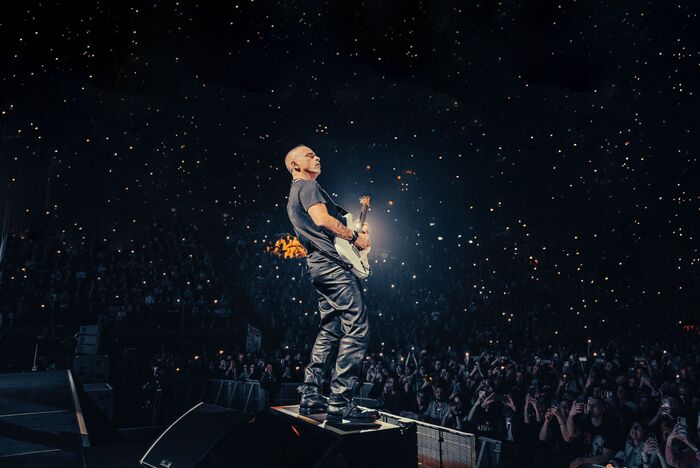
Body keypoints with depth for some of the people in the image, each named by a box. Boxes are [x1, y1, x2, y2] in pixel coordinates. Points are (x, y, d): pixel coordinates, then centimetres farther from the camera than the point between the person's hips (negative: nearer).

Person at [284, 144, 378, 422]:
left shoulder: (293, 196, 29)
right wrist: (355, 237, -9)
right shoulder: (308, 186, -2)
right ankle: (340, 404, -13)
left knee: (329, 330, 13)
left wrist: (357, 230, 16)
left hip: (317, 265, 11)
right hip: (333, 263, -10)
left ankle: (311, 396, 14)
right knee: (356, 330, -12)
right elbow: (322, 219, -20)